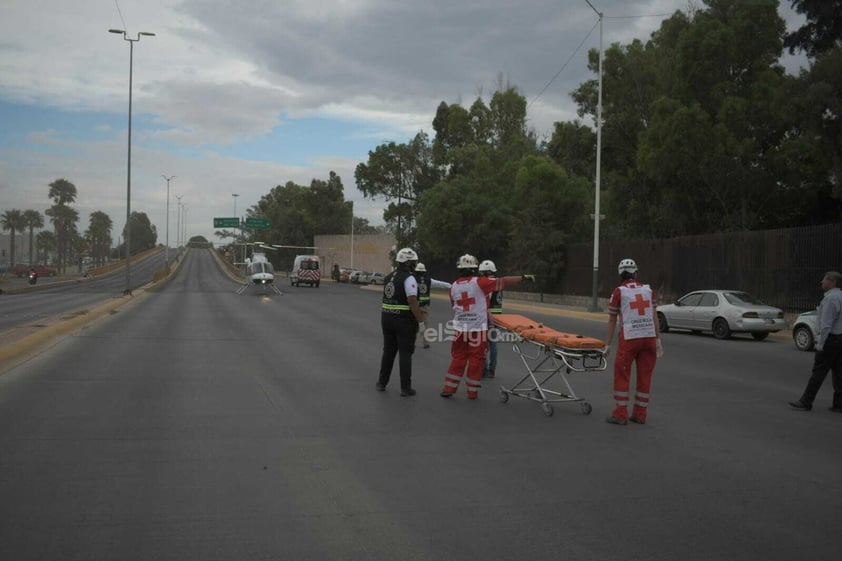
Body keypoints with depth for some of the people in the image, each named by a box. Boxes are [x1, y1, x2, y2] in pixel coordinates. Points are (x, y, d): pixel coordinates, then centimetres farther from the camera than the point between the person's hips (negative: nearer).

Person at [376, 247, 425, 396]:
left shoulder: (388, 277, 9)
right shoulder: (409, 279, -15)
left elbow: (388, 298, 13)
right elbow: (413, 302, -21)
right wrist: (421, 320, -17)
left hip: (386, 317, 7)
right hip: (404, 320, -7)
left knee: (388, 351, 18)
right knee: (405, 354, 1)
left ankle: (382, 383, 24)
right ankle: (405, 388, 3)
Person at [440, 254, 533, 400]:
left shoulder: (454, 287, 4)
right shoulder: (479, 282, -11)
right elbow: (503, 282, -11)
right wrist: (523, 277, -4)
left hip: (460, 328, 4)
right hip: (478, 328, -4)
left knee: (458, 358, 13)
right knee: (476, 360, 5)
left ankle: (449, 388, 12)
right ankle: (472, 392, 11)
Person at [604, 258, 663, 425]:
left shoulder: (619, 292, 3)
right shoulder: (648, 290, 11)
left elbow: (612, 320, 5)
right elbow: (654, 315, 8)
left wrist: (608, 344, 10)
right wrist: (658, 340, 10)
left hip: (629, 338, -4)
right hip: (649, 336, 4)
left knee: (622, 374, 6)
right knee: (645, 376, 10)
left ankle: (621, 414, 6)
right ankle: (639, 415, 17)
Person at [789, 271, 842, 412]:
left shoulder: (831, 298, -17)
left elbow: (827, 324, -21)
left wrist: (820, 344, -18)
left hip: (830, 339, -9)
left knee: (818, 372, -4)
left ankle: (806, 402, 0)